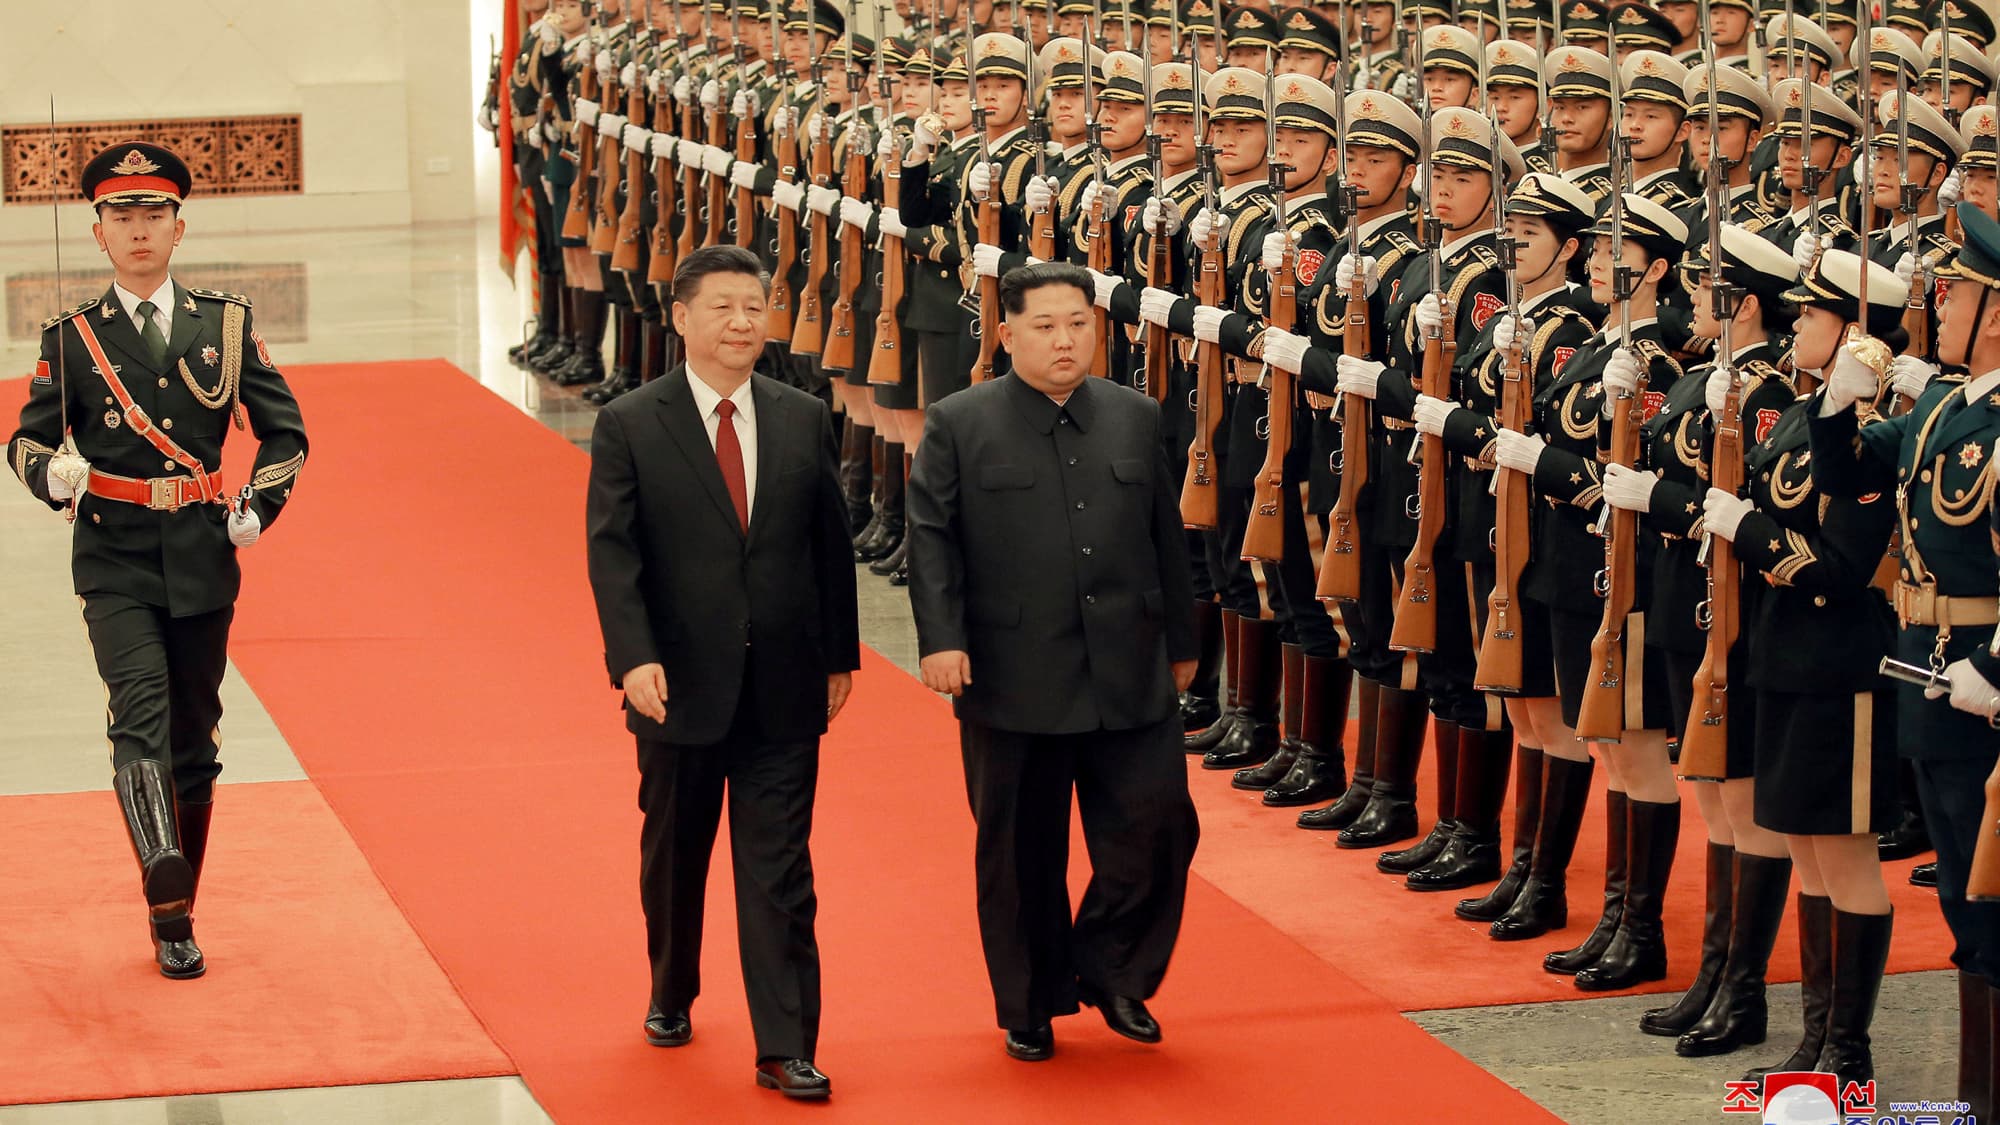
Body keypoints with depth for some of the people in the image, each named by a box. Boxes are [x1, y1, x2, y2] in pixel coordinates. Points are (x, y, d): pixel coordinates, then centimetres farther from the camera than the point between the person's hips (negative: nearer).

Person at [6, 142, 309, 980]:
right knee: (140, 713, -23)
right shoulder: (72, 339, 3)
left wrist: (258, 509, 1)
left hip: (202, 562, 2)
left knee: (193, 742, 8)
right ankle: (164, 880, -41)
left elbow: (285, 431, 14)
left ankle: (178, 919, 21)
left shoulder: (225, 327, 7)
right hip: (114, 563, -2)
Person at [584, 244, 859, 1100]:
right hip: (681, 685, -1)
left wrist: (840, 656, 10)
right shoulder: (629, 427, -4)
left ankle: (785, 1048, 0)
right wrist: (635, 658, -20)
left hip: (784, 688, 1)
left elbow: (831, 544, 10)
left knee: (779, 871, -1)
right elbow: (613, 551, -9)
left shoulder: (805, 421, 5)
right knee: (674, 858, 16)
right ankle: (671, 996, 39)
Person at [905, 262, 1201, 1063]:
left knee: (1156, 825, -2)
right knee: (1020, 852, 6)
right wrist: (940, 638, -14)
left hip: (1130, 677, 2)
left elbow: (1167, 537, 15)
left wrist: (1180, 642, 16)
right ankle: (1030, 1004, 21)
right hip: (1012, 680, -2)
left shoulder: (1136, 418, 10)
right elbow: (931, 538, -3)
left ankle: (1109, 968, 20)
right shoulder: (959, 425, 1)